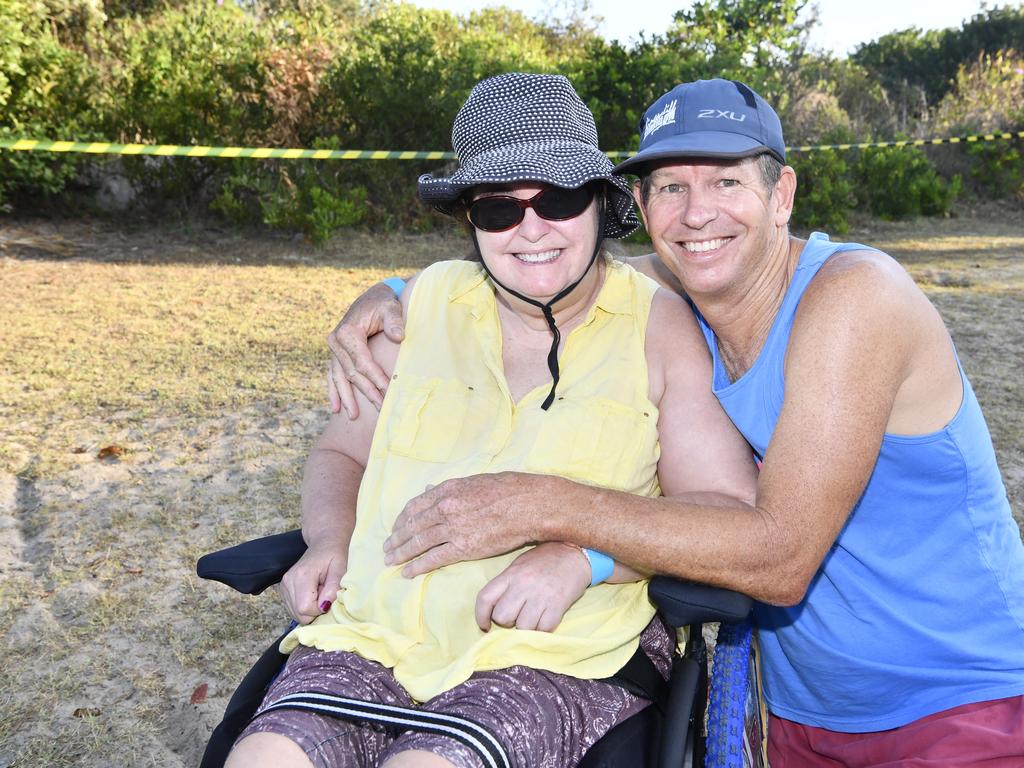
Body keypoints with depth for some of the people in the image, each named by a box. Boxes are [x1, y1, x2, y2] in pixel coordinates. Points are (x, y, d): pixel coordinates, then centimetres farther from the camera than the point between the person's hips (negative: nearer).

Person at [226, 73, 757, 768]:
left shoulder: (661, 327, 1)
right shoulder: (424, 305, 10)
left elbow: (733, 514, -3)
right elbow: (340, 455, 20)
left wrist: (588, 554, -19)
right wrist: (330, 540, -1)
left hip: (564, 659, -2)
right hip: (377, 637, 3)